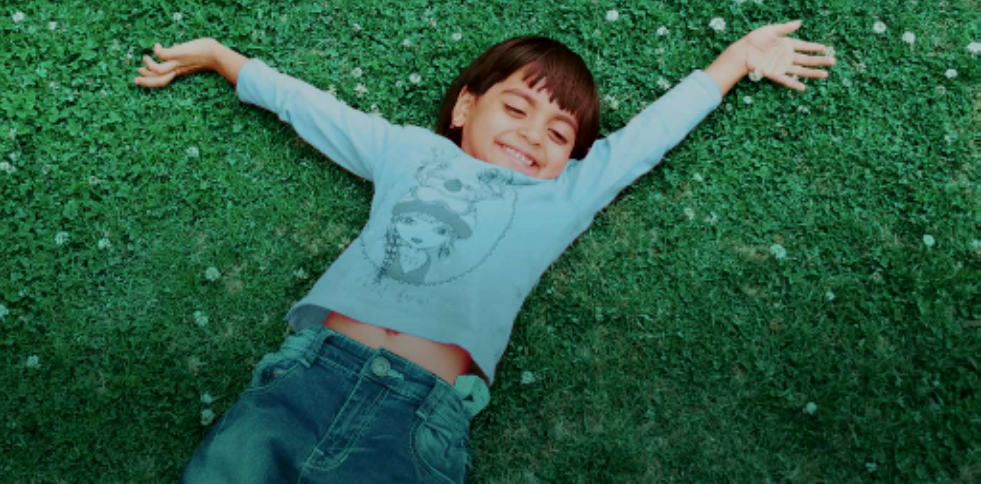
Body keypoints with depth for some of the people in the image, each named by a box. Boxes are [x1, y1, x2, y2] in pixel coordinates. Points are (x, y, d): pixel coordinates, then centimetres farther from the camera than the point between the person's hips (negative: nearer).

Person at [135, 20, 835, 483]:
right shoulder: (408, 150, 23)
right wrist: (212, 54, 36)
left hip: (424, 411, -1)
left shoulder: (563, 196, 21)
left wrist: (742, 53, 35)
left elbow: (657, 128, 27)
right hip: (316, 361, 2)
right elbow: (301, 103, 30)